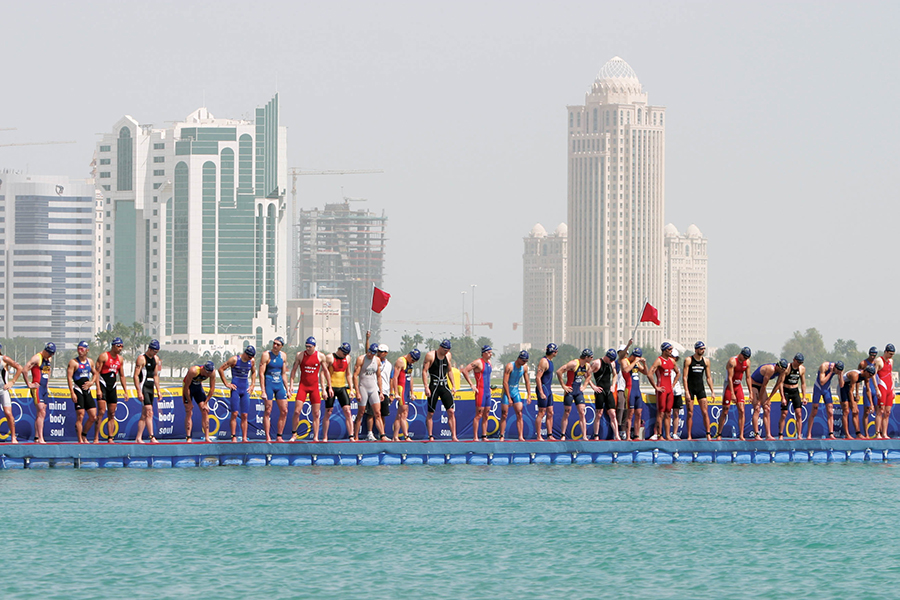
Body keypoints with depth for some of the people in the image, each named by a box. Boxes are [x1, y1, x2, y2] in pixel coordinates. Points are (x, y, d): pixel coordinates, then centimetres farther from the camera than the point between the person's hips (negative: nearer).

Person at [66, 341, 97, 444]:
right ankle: (80, 439, -4)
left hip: (87, 391, 6)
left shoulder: (90, 362, 11)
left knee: (93, 416, 4)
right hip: (78, 390, -6)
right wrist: (72, 393, -18)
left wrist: (91, 382, 5)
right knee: (80, 416, -9)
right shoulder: (73, 362, -6)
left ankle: (83, 435, 22)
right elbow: (69, 377, -10)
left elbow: (95, 373, 26)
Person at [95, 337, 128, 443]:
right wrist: (98, 389, -18)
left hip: (112, 387, 6)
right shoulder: (103, 356, -7)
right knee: (102, 411, -15)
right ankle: (96, 438, -13)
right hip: (103, 386, -6)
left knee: (112, 414, 5)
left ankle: (110, 438, 8)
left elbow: (122, 376, 20)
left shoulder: (120, 359, 12)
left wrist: (125, 391, 15)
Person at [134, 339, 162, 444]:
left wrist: (158, 390, 18)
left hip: (151, 388, 8)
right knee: (149, 412, -16)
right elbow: (136, 376, -13)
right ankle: (152, 437, -21)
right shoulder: (141, 359, -9)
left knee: (144, 414, 7)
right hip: (143, 387, -8)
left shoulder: (156, 359, 15)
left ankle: (138, 438, 11)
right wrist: (139, 392, -19)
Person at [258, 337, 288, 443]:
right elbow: (261, 373, -9)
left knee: (284, 411, 2)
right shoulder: (266, 355, -7)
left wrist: (287, 389, 15)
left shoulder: (283, 356, 10)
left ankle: (279, 436, 10)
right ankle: (268, 437, -3)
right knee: (267, 411, -5)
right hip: (268, 383, -6)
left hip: (279, 384, 6)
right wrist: (263, 391, -16)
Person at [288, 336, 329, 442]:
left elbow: (325, 372, 11)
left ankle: (315, 437, 4)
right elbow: (293, 370, 7)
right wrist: (291, 385, 0)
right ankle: (294, 435, 4)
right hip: (302, 386, -1)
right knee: (297, 411, -9)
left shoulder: (321, 356, 2)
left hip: (315, 387, 1)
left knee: (316, 414, 0)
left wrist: (328, 387, 11)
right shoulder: (300, 355, -1)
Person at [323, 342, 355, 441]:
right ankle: (324, 437, 7)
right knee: (328, 413, -1)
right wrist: (327, 388, -14)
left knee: (348, 412, -7)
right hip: (332, 388, -4)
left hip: (342, 388, 4)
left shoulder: (347, 358, 10)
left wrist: (350, 389, 14)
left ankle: (351, 436, -9)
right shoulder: (329, 358, -6)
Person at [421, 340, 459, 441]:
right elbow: (424, 371, -7)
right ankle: (430, 436, 9)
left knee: (451, 411, -6)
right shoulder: (430, 355, -6)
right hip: (434, 386, -4)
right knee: (430, 413, 1)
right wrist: (426, 387, -15)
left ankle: (453, 436, -6)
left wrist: (453, 386, 14)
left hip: (445, 386, 4)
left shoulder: (448, 356, 10)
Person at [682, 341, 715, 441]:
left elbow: (709, 377, 12)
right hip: (690, 388, -3)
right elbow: (685, 377, -7)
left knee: (705, 412, -5)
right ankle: (689, 436, 2)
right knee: (690, 413, -2)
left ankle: (708, 435, -5)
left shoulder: (706, 361, 7)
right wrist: (687, 392, -14)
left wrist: (712, 391, 7)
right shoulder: (688, 360, -5)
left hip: (701, 388, 3)